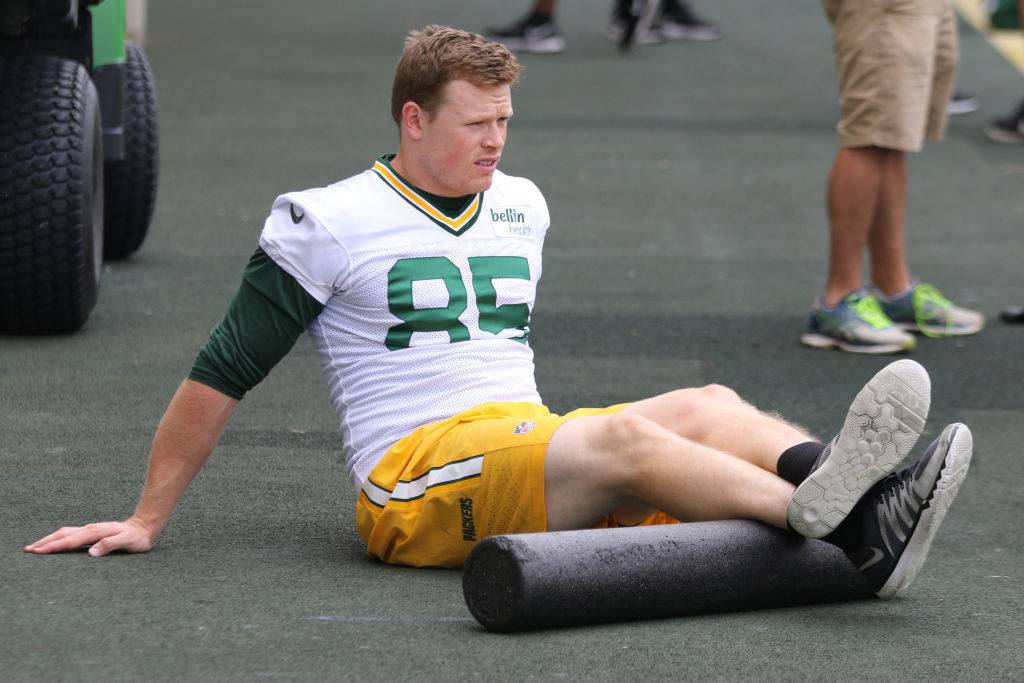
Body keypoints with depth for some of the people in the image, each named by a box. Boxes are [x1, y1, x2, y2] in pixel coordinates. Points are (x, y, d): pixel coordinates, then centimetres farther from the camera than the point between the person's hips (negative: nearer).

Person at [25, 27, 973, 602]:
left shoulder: (522, 208, 21)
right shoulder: (327, 226, 3)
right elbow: (221, 378, 6)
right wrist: (146, 522, 6)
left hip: (533, 446, 6)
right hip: (414, 478, -6)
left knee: (708, 406, -22)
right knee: (623, 434, -33)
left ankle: (861, 508, -50)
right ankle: (834, 522, -56)